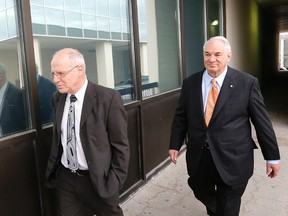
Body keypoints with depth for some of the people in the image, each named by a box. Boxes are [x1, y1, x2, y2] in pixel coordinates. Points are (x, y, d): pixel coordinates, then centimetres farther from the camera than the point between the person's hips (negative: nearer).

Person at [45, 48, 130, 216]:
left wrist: (116, 180, -10)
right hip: (64, 178, 4)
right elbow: (58, 136, 11)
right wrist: (54, 167, 10)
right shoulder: (57, 98, 2)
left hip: (98, 180, -4)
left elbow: (120, 144, -12)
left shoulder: (108, 98, -17)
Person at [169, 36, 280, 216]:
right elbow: (180, 117, 7)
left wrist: (272, 156, 1)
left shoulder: (247, 83, -8)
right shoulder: (190, 83, 0)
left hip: (233, 159, -3)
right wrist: (175, 145, 5)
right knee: (201, 193, 23)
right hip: (198, 157, 4)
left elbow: (262, 121, -4)